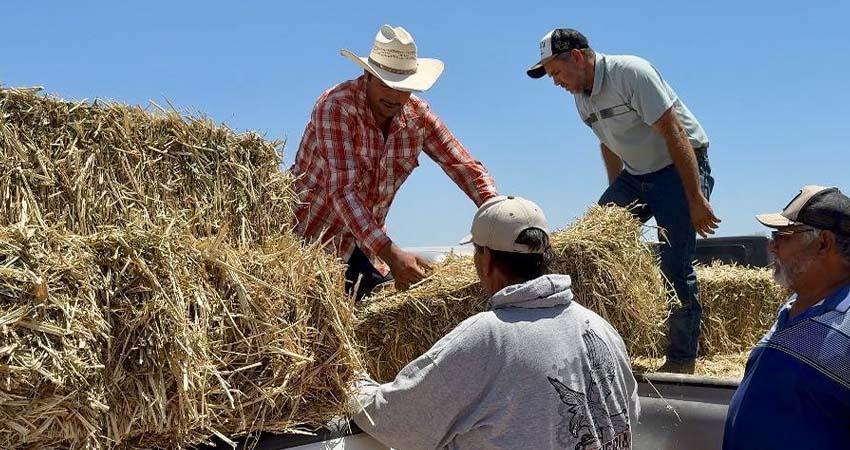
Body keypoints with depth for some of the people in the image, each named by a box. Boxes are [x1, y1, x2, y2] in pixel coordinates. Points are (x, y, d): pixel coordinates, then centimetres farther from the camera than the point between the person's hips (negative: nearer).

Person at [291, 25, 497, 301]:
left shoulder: (417, 114, -5)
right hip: (310, 239, -5)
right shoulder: (335, 107, -22)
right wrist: (390, 254, -41)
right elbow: (343, 190, -31)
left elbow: (467, 168, -2)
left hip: (365, 243, 6)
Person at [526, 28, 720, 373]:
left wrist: (695, 199, -24)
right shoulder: (581, 98, 4)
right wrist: (617, 200, 17)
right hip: (636, 175, 8)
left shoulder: (631, 73, -21)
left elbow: (674, 134, -23)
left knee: (676, 266, -11)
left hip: (681, 167, -8)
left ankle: (682, 360, 1)